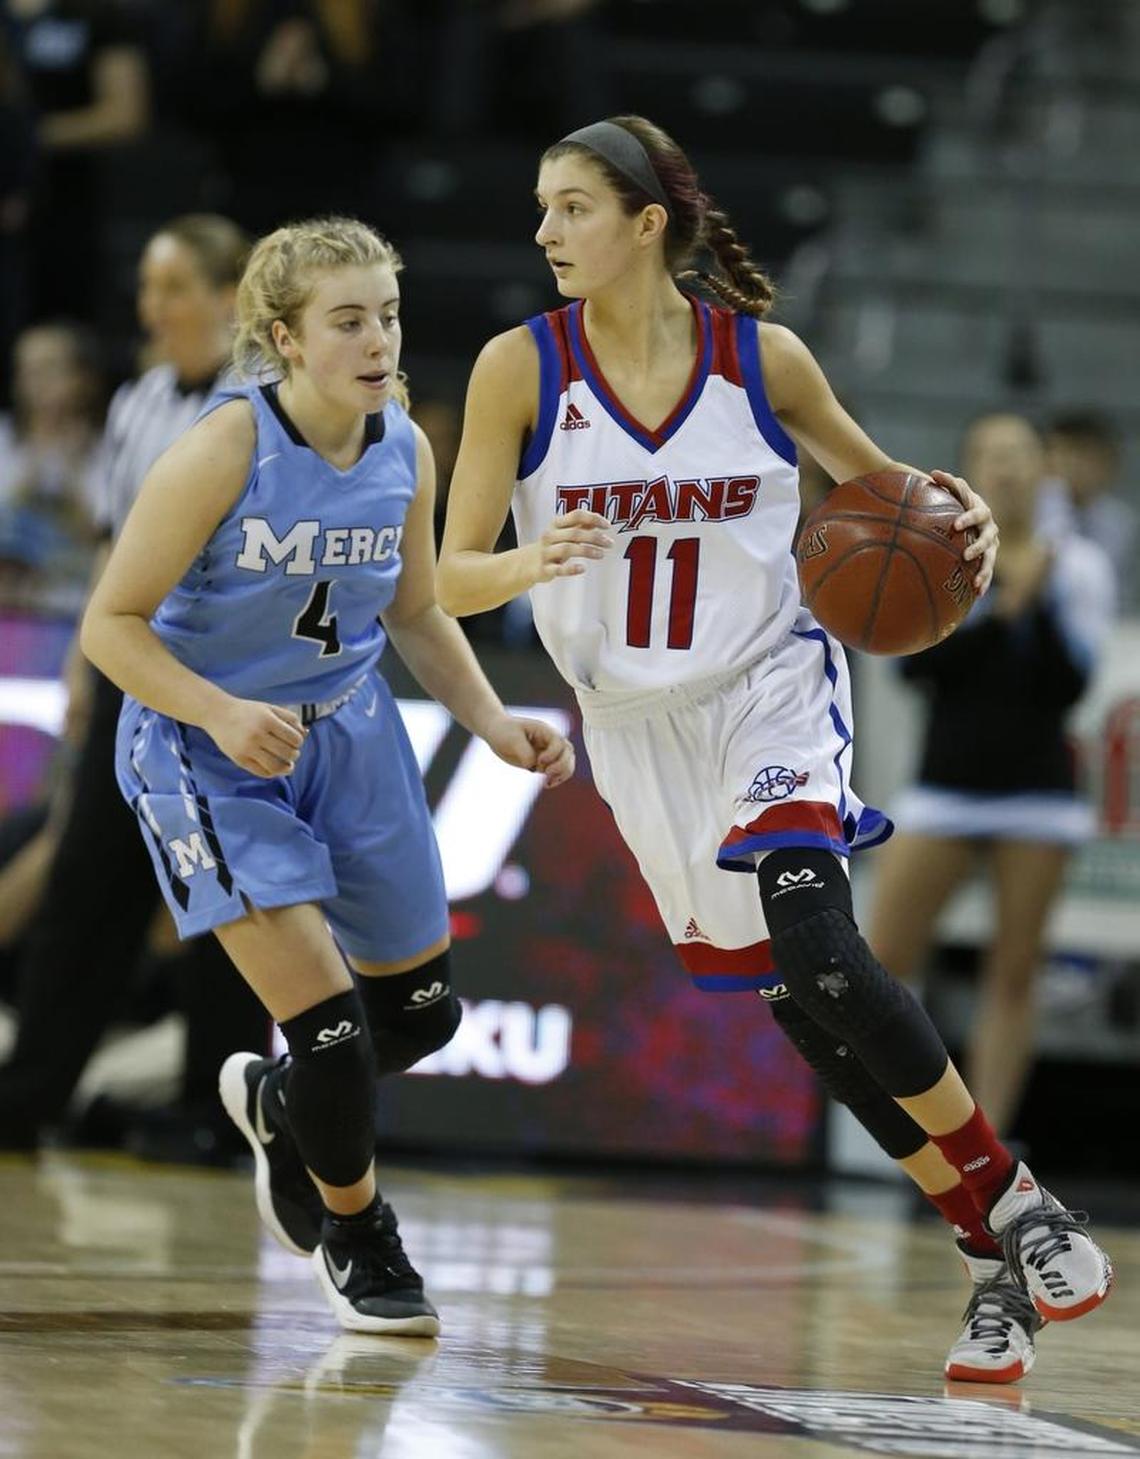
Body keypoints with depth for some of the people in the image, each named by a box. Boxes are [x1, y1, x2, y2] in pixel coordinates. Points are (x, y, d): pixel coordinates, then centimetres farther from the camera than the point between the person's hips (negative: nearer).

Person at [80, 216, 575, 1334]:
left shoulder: (404, 449, -6)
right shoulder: (224, 452, -24)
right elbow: (111, 625, -20)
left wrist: (496, 726, -4)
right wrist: (224, 713, -34)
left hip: (348, 735, 6)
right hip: (209, 752, -6)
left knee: (422, 1012, 13)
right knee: (327, 1023, -12)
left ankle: (274, 1105, 45)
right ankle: (357, 1240, 16)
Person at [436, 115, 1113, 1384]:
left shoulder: (762, 358, -9)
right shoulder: (520, 368, -9)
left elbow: (869, 474, 10)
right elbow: (450, 579, -10)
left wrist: (952, 507, -12)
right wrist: (531, 562, -33)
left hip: (772, 693, -2)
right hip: (633, 726, 2)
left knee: (820, 959, -24)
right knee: (803, 1011, 4)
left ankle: (1019, 1203, -7)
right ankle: (995, 1268, 16)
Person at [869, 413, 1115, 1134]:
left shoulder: (1076, 566, 2)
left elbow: (1070, 683, -5)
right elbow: (915, 661, -9)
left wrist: (1041, 602, -15)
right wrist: (1000, 609, -18)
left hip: (1038, 792, 0)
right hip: (947, 786, 0)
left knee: (1014, 972, -1)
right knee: (883, 964, -6)